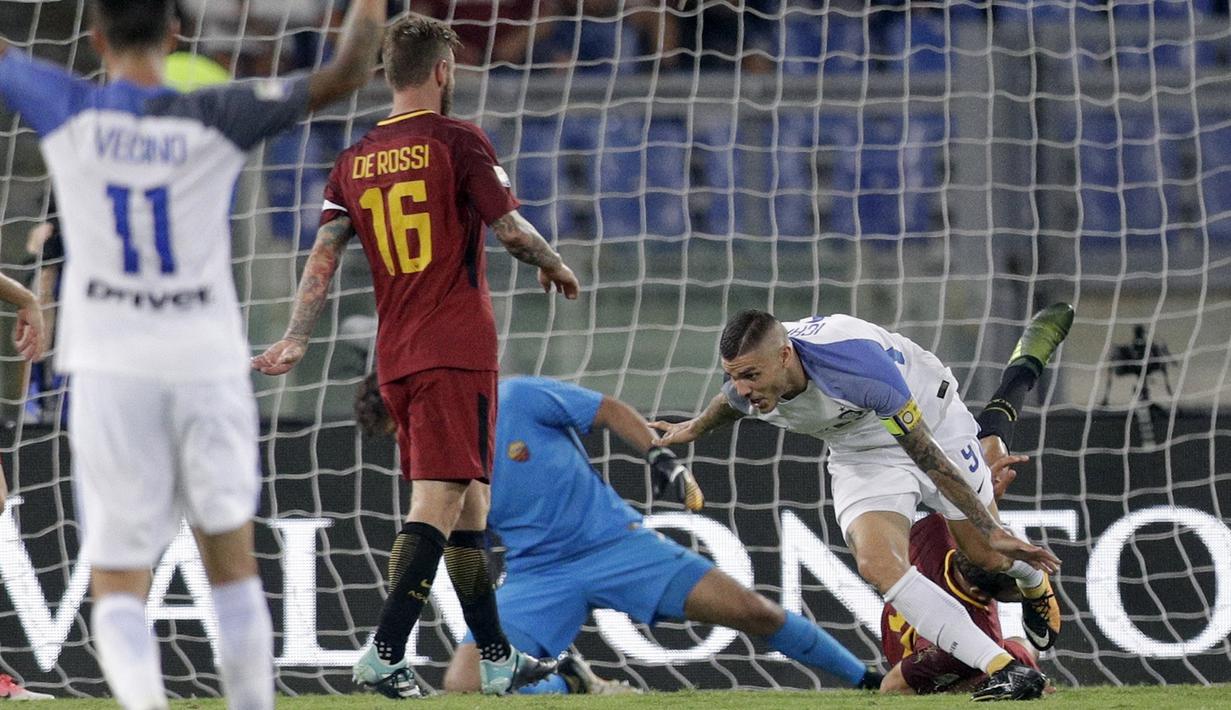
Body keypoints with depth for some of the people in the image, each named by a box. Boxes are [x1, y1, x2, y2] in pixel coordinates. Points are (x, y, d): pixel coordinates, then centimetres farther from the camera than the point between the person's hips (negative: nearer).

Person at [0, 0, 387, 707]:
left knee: (118, 585, 2)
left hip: (112, 371, 0)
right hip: (208, 363, 1)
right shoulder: (215, 119, -7)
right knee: (233, 563, 16)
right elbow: (349, 73, -4)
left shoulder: (68, 111, -6)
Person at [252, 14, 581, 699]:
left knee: (469, 497, 15)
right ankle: (385, 653, -22)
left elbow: (324, 255, 3)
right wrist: (556, 265, 12)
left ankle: (497, 658, 21)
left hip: (396, 355, 7)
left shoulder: (356, 160, 10)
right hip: (458, 347, -7)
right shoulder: (458, 140, -6)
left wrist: (296, 339, 0)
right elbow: (511, 228, -7)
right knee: (442, 498, -11)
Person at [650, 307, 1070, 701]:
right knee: (877, 563, -21)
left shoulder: (854, 361, -42)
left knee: (989, 558, 4)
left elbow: (928, 455, -35)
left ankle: (1036, 582, 45)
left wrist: (994, 533, -30)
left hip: (933, 423, -4)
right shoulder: (746, 391, -24)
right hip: (862, 454, 4)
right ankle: (1004, 670, -23)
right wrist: (693, 429, 28)